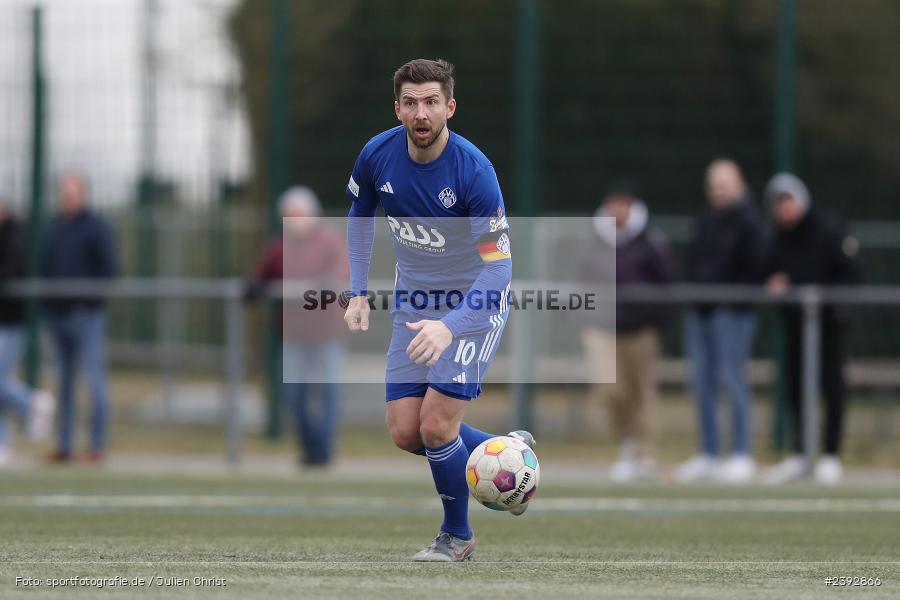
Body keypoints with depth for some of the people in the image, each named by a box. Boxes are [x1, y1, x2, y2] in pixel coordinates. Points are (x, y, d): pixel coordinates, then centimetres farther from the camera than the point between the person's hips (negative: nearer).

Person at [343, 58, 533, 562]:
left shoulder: (474, 171, -27)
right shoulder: (378, 156, -12)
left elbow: (498, 267, -27)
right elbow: (360, 213, 12)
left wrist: (450, 327, -40)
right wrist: (359, 291, 4)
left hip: (476, 301, -5)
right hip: (414, 302, 5)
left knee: (436, 426, -14)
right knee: (406, 433, -1)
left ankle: (457, 536, 10)